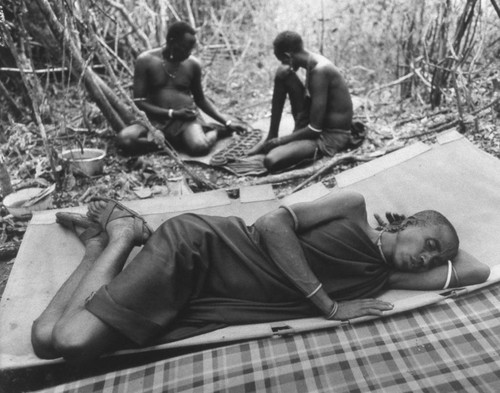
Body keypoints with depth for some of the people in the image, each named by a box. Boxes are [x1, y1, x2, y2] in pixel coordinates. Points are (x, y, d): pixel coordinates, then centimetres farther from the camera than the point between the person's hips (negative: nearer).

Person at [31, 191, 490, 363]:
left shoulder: (379, 277, 13)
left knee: (59, 342, -4)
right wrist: (328, 304, -13)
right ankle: (120, 233, 9)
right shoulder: (353, 208, -3)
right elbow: (273, 224, -15)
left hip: (203, 305, 5)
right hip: (197, 245, -4)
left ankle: (101, 241, 21)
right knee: (60, 339, -14)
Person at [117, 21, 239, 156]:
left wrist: (226, 122, 12)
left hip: (187, 120, 0)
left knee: (200, 147, -35)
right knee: (123, 139, -29)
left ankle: (217, 132, -3)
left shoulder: (193, 64, 5)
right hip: (156, 121, 1)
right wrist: (172, 113, -15)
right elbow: (138, 101, -4)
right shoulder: (146, 61, -3)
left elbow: (200, 99, 18)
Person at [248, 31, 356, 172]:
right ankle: (271, 138, 5)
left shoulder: (319, 70, -24)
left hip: (331, 136, -9)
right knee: (282, 73, 1)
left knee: (271, 161, -32)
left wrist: (279, 141, -13)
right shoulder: (313, 62, 3)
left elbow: (314, 130, -25)